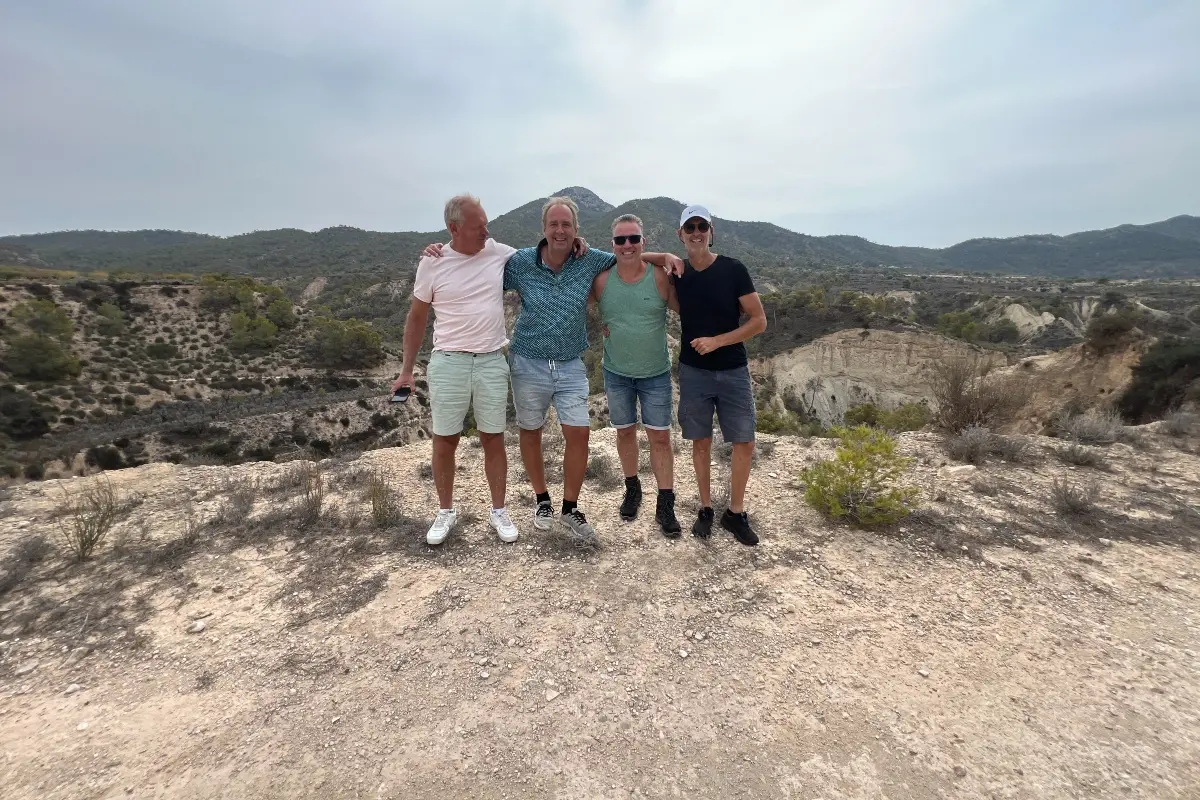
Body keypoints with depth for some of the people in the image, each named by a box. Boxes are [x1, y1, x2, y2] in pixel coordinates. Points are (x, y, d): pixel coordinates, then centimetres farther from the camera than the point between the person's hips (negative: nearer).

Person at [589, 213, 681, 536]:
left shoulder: (660, 278, -11)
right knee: (625, 432, 15)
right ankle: (632, 488, 36)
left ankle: (665, 505, 14)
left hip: (656, 373, -2)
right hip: (616, 372, 2)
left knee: (660, 437, 2)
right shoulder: (602, 280, -7)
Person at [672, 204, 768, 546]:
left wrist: (717, 341, -16)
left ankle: (736, 513, 20)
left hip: (733, 372, -1)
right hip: (693, 372, 1)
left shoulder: (734, 270, -7)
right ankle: (706, 509, 25)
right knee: (701, 442, 9)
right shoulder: (675, 272, 0)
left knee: (745, 443, 1)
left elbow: (759, 321, -7)